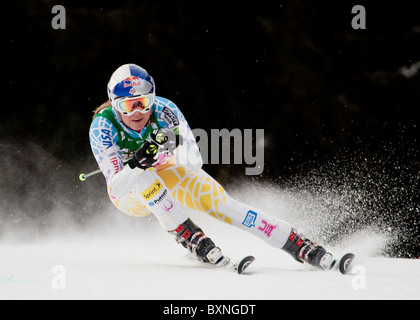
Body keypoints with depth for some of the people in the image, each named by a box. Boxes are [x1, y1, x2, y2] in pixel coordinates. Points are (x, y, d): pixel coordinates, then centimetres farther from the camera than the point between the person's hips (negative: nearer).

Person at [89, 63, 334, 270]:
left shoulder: (163, 110, -26)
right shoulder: (102, 128, -28)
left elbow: (195, 162, -29)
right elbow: (116, 186, -32)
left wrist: (175, 148, -49)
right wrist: (137, 163, -51)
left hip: (169, 171, 1)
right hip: (130, 195, -1)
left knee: (216, 201, -21)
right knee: (145, 177, -35)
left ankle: (300, 246, -20)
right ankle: (191, 238, -26)